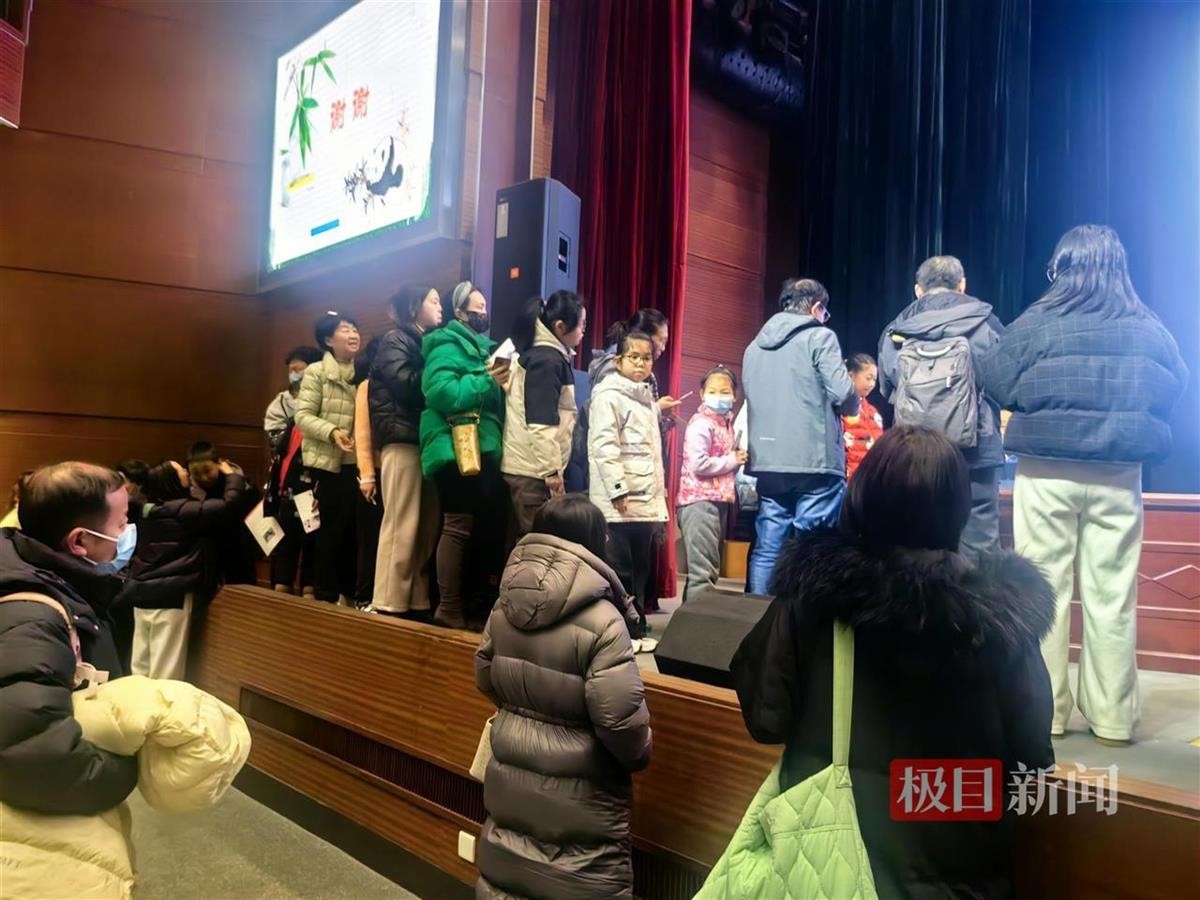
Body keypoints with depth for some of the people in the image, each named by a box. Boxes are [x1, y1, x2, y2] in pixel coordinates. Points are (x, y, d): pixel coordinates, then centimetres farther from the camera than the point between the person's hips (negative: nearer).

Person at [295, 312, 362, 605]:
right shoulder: (316, 372, -1)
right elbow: (303, 416, -8)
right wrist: (332, 432, -23)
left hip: (356, 462, 5)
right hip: (326, 461, -4)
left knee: (352, 527, 6)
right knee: (331, 527, -2)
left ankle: (346, 592, 17)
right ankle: (325, 593, 10)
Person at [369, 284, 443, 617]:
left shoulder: (425, 342, 25)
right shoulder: (394, 340, 3)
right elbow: (406, 384, -13)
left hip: (424, 441, 7)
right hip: (403, 441, -7)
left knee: (425, 527, 3)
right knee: (401, 525, -9)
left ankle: (417, 602, 6)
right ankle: (389, 603, -6)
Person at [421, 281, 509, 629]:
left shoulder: (480, 348, 22)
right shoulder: (449, 345, -5)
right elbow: (439, 392, -21)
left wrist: (499, 384, 9)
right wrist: (486, 381, -18)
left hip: (480, 449, 9)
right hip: (457, 449, -9)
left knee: (488, 525, 9)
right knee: (459, 525, -9)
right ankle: (449, 608, -3)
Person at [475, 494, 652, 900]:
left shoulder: (504, 606, -3)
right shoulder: (601, 621, -23)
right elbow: (619, 717, -23)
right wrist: (639, 754, -2)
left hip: (510, 778, 6)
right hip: (576, 793, -6)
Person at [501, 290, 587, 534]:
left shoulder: (545, 355, 15)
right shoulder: (548, 360, -15)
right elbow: (541, 423, -21)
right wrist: (552, 471, -17)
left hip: (530, 467, 10)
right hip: (535, 469, -10)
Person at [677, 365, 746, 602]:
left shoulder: (726, 423, 15)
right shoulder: (701, 424, -12)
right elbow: (699, 465, -22)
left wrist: (738, 459, 6)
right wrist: (732, 461, -12)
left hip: (718, 500, 9)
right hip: (700, 500, -9)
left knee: (710, 569, 14)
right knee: (703, 571, -8)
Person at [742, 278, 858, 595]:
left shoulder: (754, 346, 16)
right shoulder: (819, 337, -3)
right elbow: (844, 394, -10)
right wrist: (854, 405, 11)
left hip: (767, 462, 6)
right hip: (815, 462, -5)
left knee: (767, 549, 9)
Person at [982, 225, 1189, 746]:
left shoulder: (1041, 320, -6)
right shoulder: (1146, 326, 3)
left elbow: (995, 379, -5)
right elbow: (1175, 385, 13)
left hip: (1047, 470, -2)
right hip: (1118, 473, 2)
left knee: (1043, 588, 5)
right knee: (1112, 593, 8)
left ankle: (1043, 710, 11)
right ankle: (1112, 717, 15)